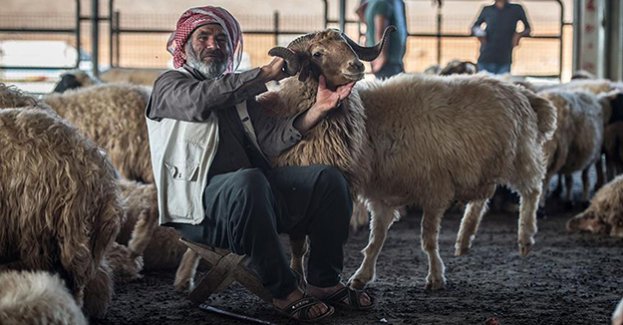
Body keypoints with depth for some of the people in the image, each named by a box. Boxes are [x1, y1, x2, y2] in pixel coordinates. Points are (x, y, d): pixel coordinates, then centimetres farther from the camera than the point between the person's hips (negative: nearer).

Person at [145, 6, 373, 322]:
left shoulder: (238, 92, 28)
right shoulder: (170, 85, 10)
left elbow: (272, 142, 11)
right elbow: (202, 99, -16)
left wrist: (318, 109, -3)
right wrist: (266, 74, -11)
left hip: (255, 190, 7)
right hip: (200, 202, -7)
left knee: (329, 178, -9)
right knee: (249, 181, -38)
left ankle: (323, 282, -2)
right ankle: (284, 291, -27)